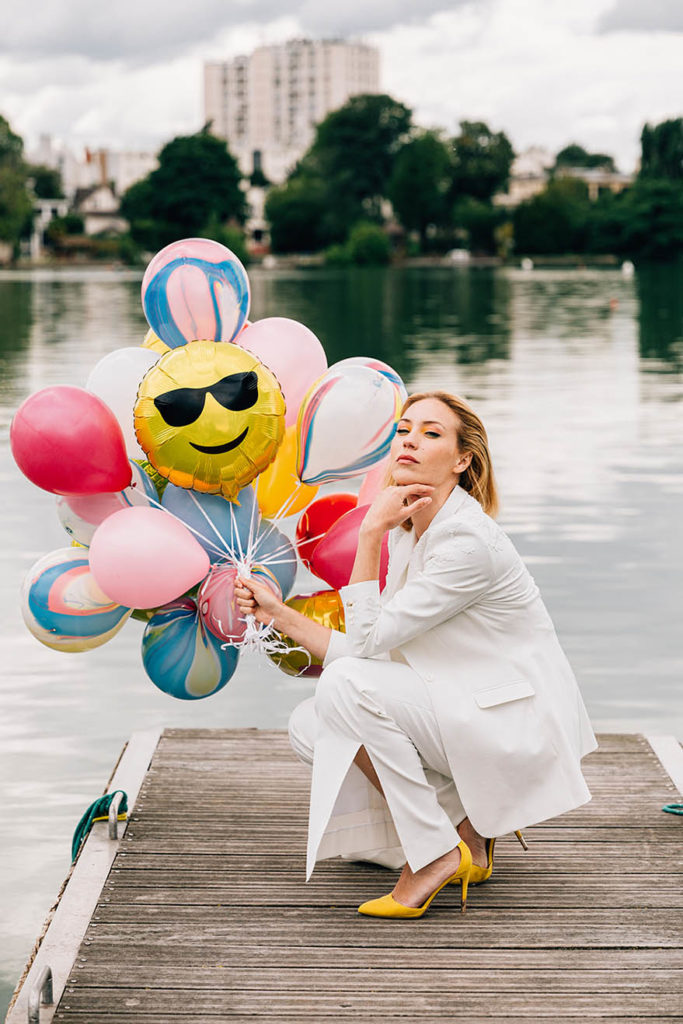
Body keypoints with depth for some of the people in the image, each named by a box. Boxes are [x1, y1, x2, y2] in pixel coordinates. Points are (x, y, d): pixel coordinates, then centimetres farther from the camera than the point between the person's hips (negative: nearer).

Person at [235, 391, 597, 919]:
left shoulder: (468, 542, -22)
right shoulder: (411, 532, 6)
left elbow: (367, 641, -21)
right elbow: (371, 649, 5)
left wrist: (371, 534, -20)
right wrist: (280, 614, 4)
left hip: (521, 731, -9)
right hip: (463, 718, 9)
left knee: (346, 686, -24)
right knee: (309, 726, 1)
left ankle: (437, 852, -12)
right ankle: (466, 824, 6)